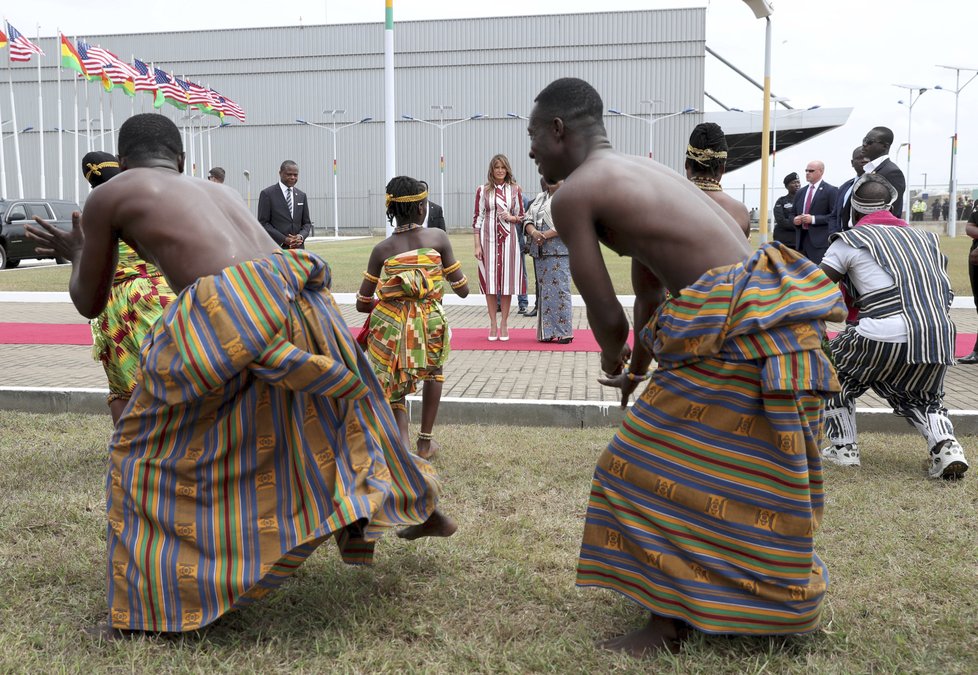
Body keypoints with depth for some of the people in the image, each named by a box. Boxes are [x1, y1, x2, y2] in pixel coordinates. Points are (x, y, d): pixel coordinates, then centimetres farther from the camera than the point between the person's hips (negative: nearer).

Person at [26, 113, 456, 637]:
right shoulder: (220, 191, 32)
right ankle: (420, 509, 48)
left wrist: (78, 256, 45)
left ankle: (144, 611, 19)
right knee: (333, 410, 31)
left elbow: (89, 303, 25)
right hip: (294, 295, 5)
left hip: (222, 314, -5)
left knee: (147, 450, 17)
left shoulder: (106, 196, 18)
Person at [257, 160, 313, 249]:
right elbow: (263, 223, -4)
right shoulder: (267, 194, 0)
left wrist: (301, 236, -6)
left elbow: (306, 223, 17)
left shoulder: (301, 195, 15)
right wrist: (284, 239, -14)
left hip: (298, 248, 5)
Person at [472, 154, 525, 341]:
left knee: (507, 280, 2)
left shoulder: (515, 190, 6)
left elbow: (522, 216, 12)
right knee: (490, 282, 1)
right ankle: (493, 325, 9)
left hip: (508, 239, 0)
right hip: (489, 239, 0)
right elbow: (477, 218, 3)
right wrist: (477, 245, -3)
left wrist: (512, 217, -11)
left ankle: (504, 324, 11)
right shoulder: (482, 190, 4)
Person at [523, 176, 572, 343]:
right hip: (540, 251, 6)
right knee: (544, 290, 6)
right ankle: (547, 331, 10)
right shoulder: (540, 198, 20)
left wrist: (546, 235, -16)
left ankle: (564, 332, -6)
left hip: (559, 252, -6)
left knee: (559, 290, -10)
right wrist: (533, 232, -9)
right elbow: (528, 220, 13)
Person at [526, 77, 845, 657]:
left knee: (658, 469, 5)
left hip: (731, 328, -9)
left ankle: (667, 624, 16)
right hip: (766, 311, 9)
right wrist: (639, 367, 36)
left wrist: (613, 360, 17)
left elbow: (606, 314, -6)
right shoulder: (643, 171, 20)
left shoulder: (573, 194, -6)